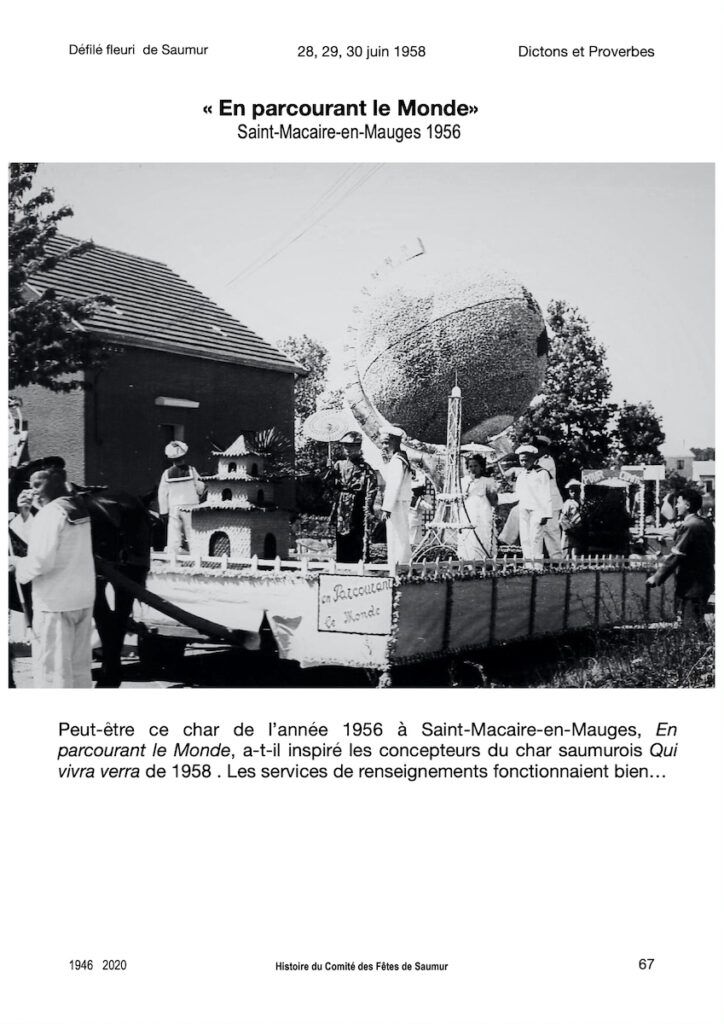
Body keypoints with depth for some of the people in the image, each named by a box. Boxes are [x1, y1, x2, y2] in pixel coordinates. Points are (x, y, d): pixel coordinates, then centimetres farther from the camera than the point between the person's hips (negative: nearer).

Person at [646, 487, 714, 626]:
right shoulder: (706, 523, 8)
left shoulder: (689, 526, -19)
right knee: (698, 622, 17)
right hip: (705, 582, 9)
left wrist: (656, 577, -14)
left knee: (690, 623, -4)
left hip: (691, 587, -9)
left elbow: (675, 556, -20)